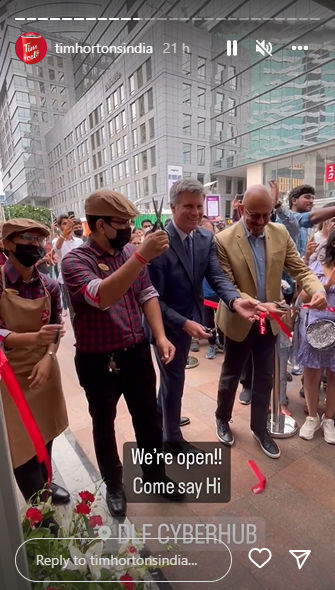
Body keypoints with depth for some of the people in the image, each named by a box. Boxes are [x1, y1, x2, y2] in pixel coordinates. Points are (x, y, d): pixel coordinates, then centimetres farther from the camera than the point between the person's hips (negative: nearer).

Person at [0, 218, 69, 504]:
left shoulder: (49, 285, 0)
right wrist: (34, 337, -33)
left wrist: (48, 356, -12)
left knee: (46, 433, 18)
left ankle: (45, 484, 44)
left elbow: (55, 328, 4)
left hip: (44, 370, 4)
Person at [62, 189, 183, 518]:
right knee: (104, 425, 19)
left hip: (137, 353, 5)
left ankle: (154, 473, 47)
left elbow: (147, 294, 2)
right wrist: (143, 256, -41)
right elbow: (102, 297, -35)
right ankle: (114, 485, 45)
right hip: (98, 362, -4)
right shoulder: (75, 261, -17)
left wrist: (160, 336, -8)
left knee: (148, 418, 20)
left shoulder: (130, 252, -1)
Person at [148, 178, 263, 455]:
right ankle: (172, 437, 35)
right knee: (174, 379, 10)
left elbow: (216, 276, -13)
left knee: (172, 375, 27)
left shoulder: (207, 238, -5)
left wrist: (235, 300, -32)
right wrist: (185, 323, -28)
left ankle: (163, 414, 55)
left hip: (189, 319, 7)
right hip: (167, 323, -6)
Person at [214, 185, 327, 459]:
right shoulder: (224, 240, -18)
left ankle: (259, 427, 39)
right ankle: (222, 418, 43)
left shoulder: (281, 234, -4)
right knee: (231, 375, 16)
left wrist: (318, 290, -25)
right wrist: (257, 306, -33)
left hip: (269, 321, 4)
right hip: (240, 321, -4)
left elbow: (301, 270, -4)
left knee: (265, 378, 16)